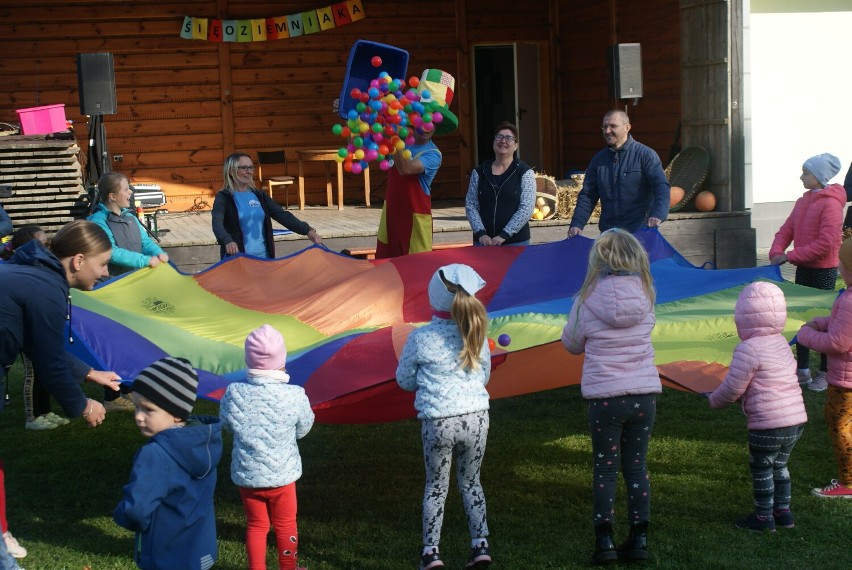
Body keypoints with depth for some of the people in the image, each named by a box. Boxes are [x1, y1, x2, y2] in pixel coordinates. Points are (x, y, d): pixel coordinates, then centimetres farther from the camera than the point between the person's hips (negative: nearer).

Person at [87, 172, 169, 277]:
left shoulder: (129, 216, 14)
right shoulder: (99, 221, -10)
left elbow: (145, 241, 17)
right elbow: (111, 253, -21)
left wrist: (159, 253, -5)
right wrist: (146, 260, -24)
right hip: (114, 279, -6)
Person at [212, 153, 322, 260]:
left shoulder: (259, 195, 12)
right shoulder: (224, 197, -5)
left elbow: (282, 215, 4)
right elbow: (217, 224, -22)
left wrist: (307, 230, -11)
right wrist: (227, 241, -44)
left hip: (264, 257, 5)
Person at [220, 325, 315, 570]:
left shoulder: (234, 394, -17)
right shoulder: (294, 396, -21)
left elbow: (227, 425, 1)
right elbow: (302, 430, -5)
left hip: (246, 475, 1)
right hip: (282, 476, -1)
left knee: (256, 525, 19)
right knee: (285, 525, 20)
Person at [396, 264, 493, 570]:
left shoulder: (420, 338, -9)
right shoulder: (476, 335, 0)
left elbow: (404, 381, 3)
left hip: (437, 422, -2)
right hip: (476, 418, 2)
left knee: (436, 486, 13)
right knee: (471, 482, 19)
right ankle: (481, 545, 16)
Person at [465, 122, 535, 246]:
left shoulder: (525, 173, 0)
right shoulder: (479, 173, 8)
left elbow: (527, 208, -7)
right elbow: (470, 205, 5)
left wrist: (504, 235, -14)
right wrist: (481, 233, -9)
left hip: (516, 241, -2)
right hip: (483, 241, 2)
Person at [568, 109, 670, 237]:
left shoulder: (645, 155, -4)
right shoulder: (598, 160, 10)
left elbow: (662, 187, -15)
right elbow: (587, 196, 10)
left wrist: (658, 215, -33)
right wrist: (576, 224, -6)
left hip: (640, 232, -4)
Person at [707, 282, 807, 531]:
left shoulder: (748, 349, -16)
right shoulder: (781, 343, 11)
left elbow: (732, 388, -12)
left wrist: (714, 400, 8)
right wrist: (742, 396, 27)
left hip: (768, 425, -8)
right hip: (797, 420, 8)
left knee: (761, 469, 8)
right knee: (779, 465, 22)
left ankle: (764, 517, 17)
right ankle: (783, 511, 30)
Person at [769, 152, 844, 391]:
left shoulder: (830, 204, -17)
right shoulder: (804, 201, 8)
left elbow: (826, 243, -24)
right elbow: (786, 230, 8)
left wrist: (790, 256, -23)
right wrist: (776, 252, -12)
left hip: (823, 271, -8)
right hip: (803, 269, 8)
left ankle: (826, 374, 14)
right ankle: (803, 370, 23)